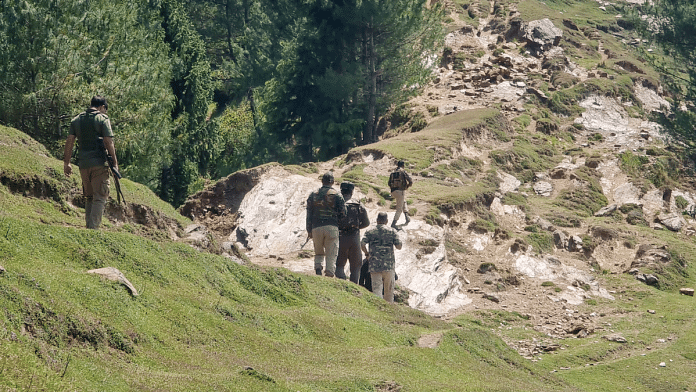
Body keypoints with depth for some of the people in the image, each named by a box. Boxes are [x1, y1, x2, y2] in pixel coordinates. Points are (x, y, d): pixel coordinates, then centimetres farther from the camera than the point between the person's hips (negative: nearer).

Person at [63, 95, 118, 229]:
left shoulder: (76, 120, 12)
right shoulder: (102, 119, -3)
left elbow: (69, 142, 7)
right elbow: (109, 142, -9)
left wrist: (66, 163, 11)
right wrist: (115, 163, -2)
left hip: (83, 163, 5)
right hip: (99, 163, -5)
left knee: (89, 197, 16)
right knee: (100, 197, -3)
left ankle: (88, 226, 13)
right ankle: (94, 228, -13)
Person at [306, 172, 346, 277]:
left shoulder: (313, 195, 9)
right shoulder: (336, 195, 1)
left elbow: (309, 214, 8)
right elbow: (343, 213, -1)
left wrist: (309, 231, 12)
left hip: (316, 228, 2)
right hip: (331, 228, -2)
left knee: (318, 253, 16)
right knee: (331, 255, 2)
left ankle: (318, 268, -7)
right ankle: (329, 274, -5)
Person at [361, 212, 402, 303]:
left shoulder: (370, 232, 6)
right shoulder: (392, 231, 5)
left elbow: (362, 244, -7)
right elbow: (399, 246, -1)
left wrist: (367, 254, 9)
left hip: (374, 265, 0)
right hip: (389, 265, 0)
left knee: (377, 288, -5)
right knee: (389, 290, 10)